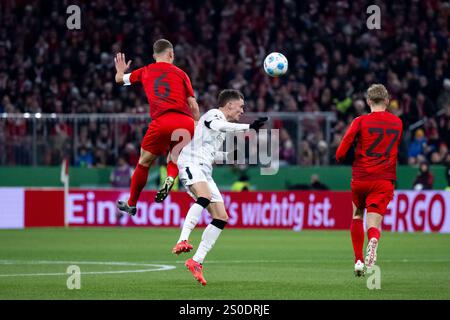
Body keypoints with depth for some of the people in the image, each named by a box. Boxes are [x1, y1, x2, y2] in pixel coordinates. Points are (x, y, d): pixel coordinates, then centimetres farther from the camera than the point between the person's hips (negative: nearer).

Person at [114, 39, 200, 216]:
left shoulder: (145, 72, 19)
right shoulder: (180, 73, 16)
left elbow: (120, 79, 37)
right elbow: (193, 105, 9)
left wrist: (120, 70, 60)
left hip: (161, 121, -1)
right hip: (185, 121, 1)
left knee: (144, 163, 13)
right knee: (174, 160, 22)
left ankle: (131, 204, 21)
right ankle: (170, 178, -12)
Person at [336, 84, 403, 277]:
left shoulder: (360, 122, -4)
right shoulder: (397, 123, 8)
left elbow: (340, 154, -6)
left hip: (360, 178, -1)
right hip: (385, 180, 1)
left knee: (357, 216, 21)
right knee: (373, 223, -6)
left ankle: (358, 260, 16)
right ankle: (373, 240, -41)